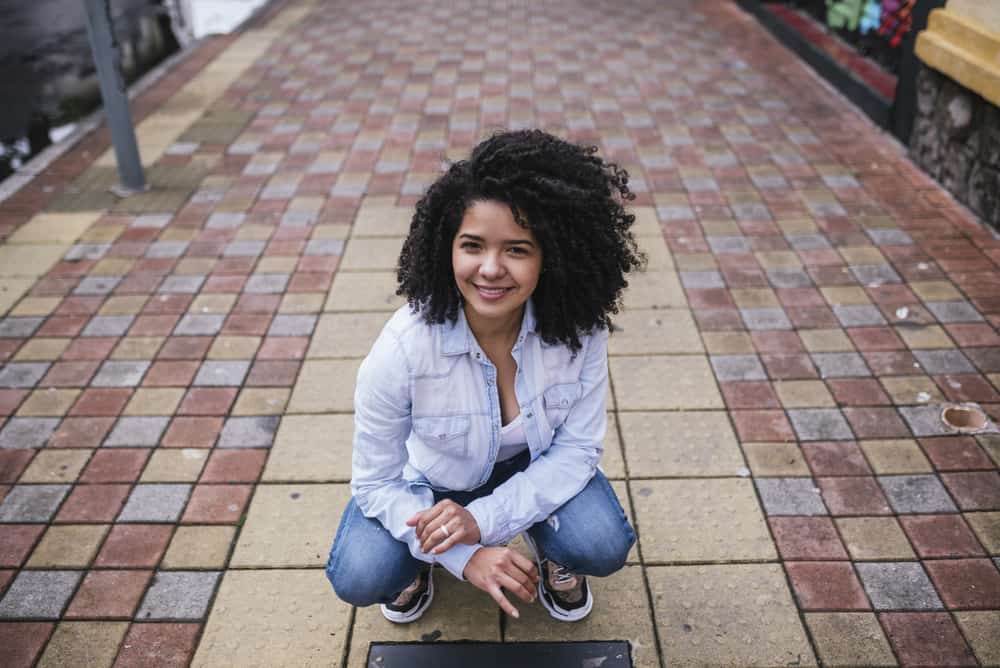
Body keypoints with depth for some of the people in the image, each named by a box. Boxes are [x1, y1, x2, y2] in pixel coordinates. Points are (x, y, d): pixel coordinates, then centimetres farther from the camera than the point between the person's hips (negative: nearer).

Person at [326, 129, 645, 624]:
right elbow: (375, 481, -20)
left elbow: (578, 447, -18)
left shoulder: (579, 328, -27)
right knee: (359, 578, -22)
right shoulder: (403, 348, -32)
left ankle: (546, 542, 12)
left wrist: (483, 520, -30)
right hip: (431, 478, 0)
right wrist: (464, 556, -29)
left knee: (603, 548, -24)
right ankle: (421, 553, 14)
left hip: (534, 468, 1)